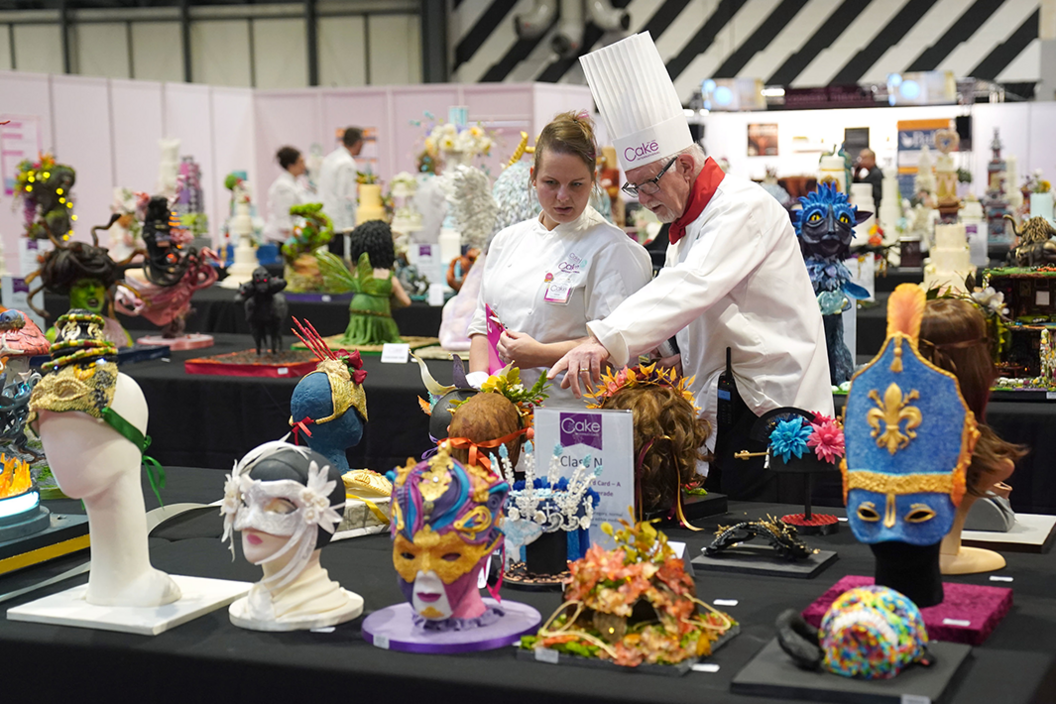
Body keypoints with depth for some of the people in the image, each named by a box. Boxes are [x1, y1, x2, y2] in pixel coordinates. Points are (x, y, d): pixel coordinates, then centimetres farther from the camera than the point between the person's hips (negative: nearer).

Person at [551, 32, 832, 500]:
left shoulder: (743, 208, -13)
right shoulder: (686, 224, 19)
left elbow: (691, 287, -28)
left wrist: (606, 340, -39)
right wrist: (685, 358, 5)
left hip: (770, 409, -9)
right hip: (719, 410, 9)